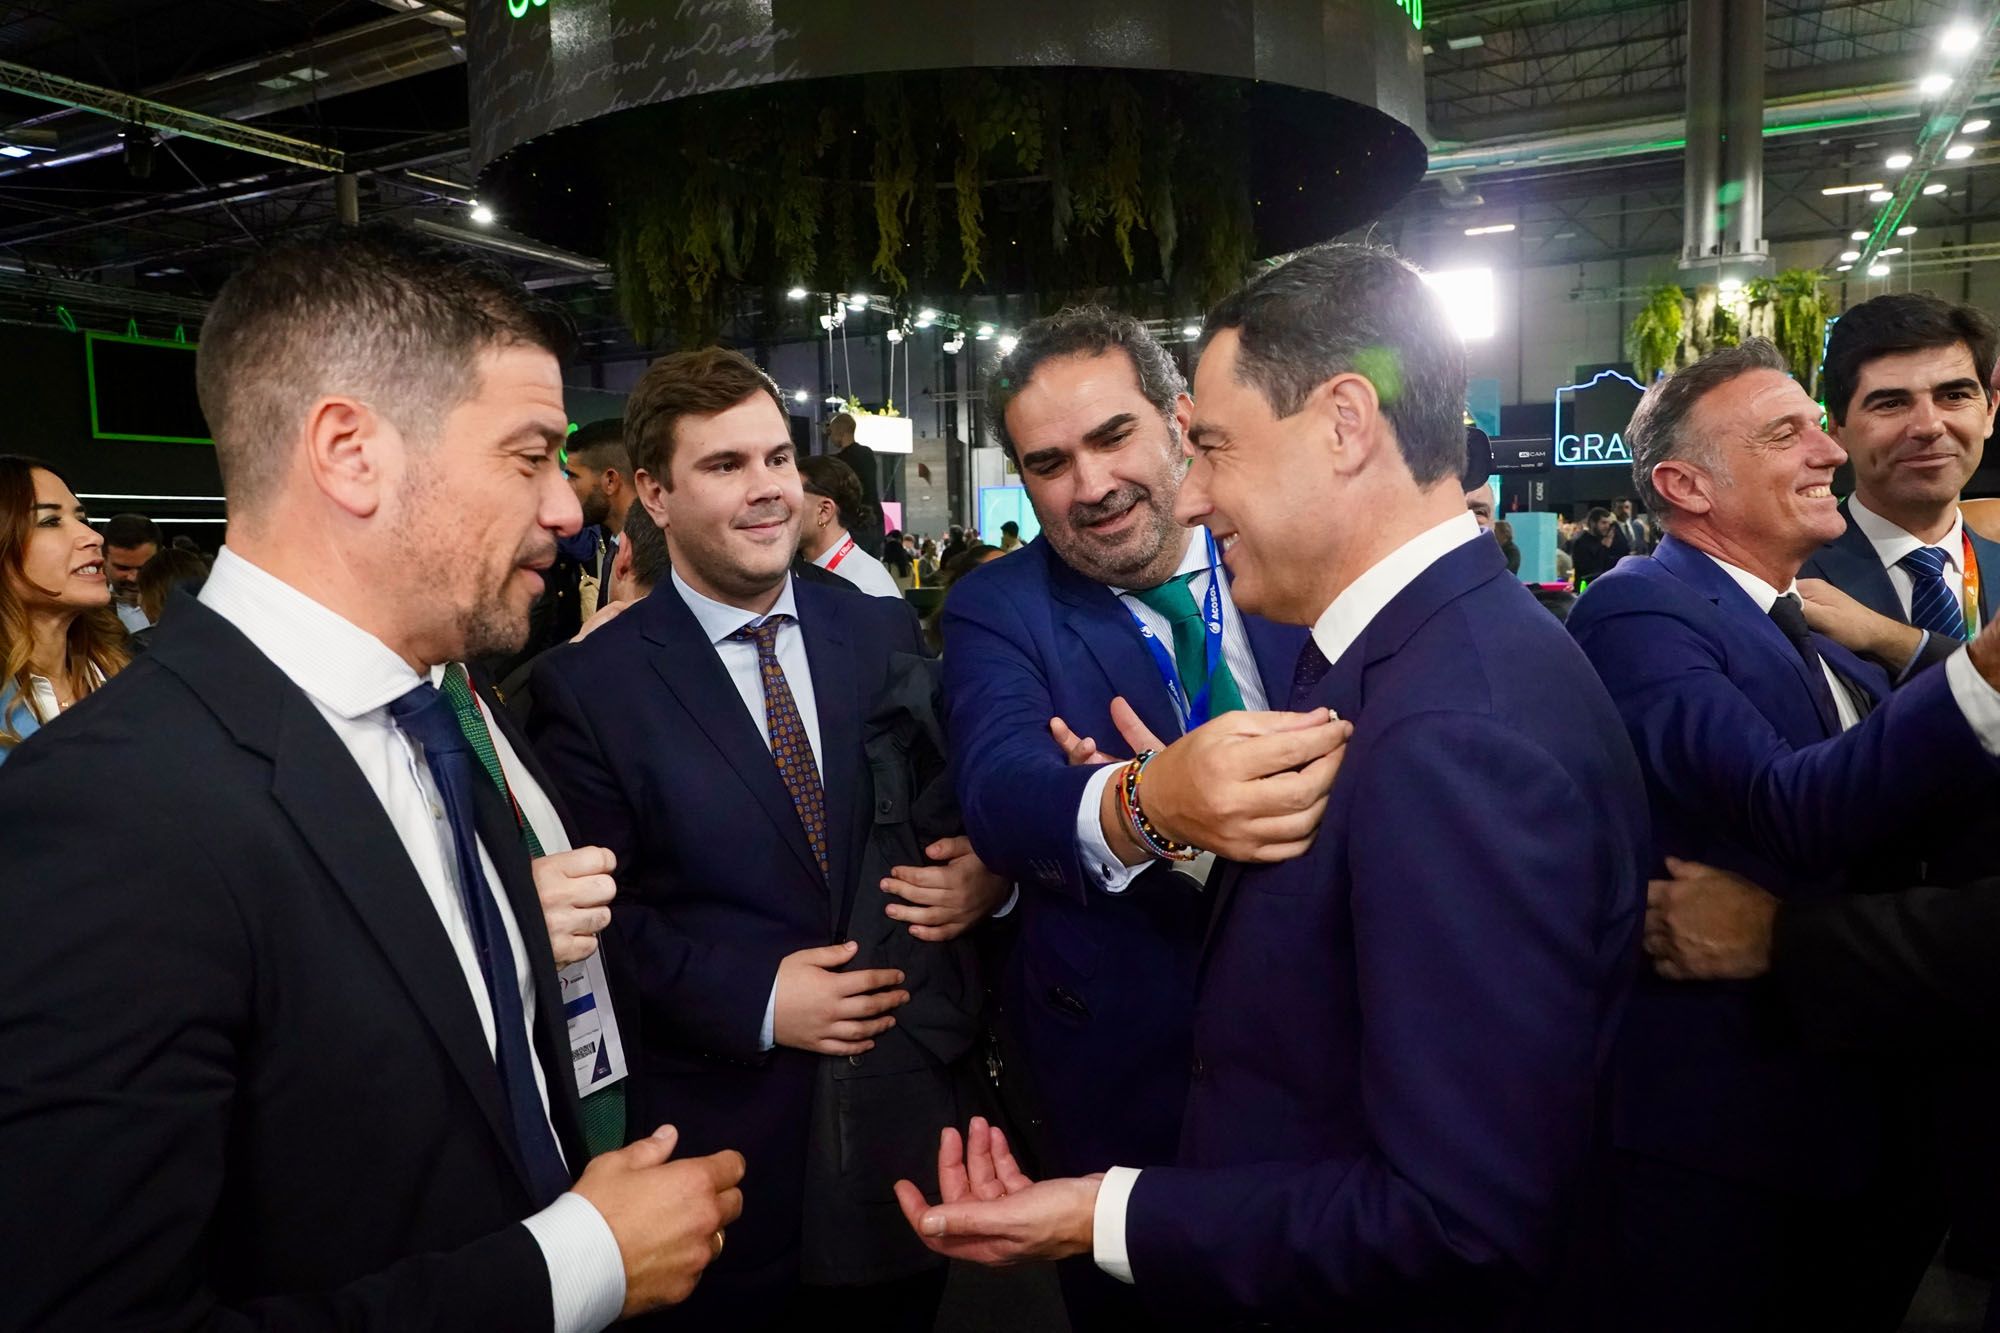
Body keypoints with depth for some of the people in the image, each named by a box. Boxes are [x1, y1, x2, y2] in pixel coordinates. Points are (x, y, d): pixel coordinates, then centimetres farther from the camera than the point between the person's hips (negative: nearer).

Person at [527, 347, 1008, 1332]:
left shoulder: (885, 633, 1)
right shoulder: (588, 685, -9)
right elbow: (594, 915, -9)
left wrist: (987, 872, -12)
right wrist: (756, 999, -18)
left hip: (913, 1102, 3)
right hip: (726, 1129, -3)